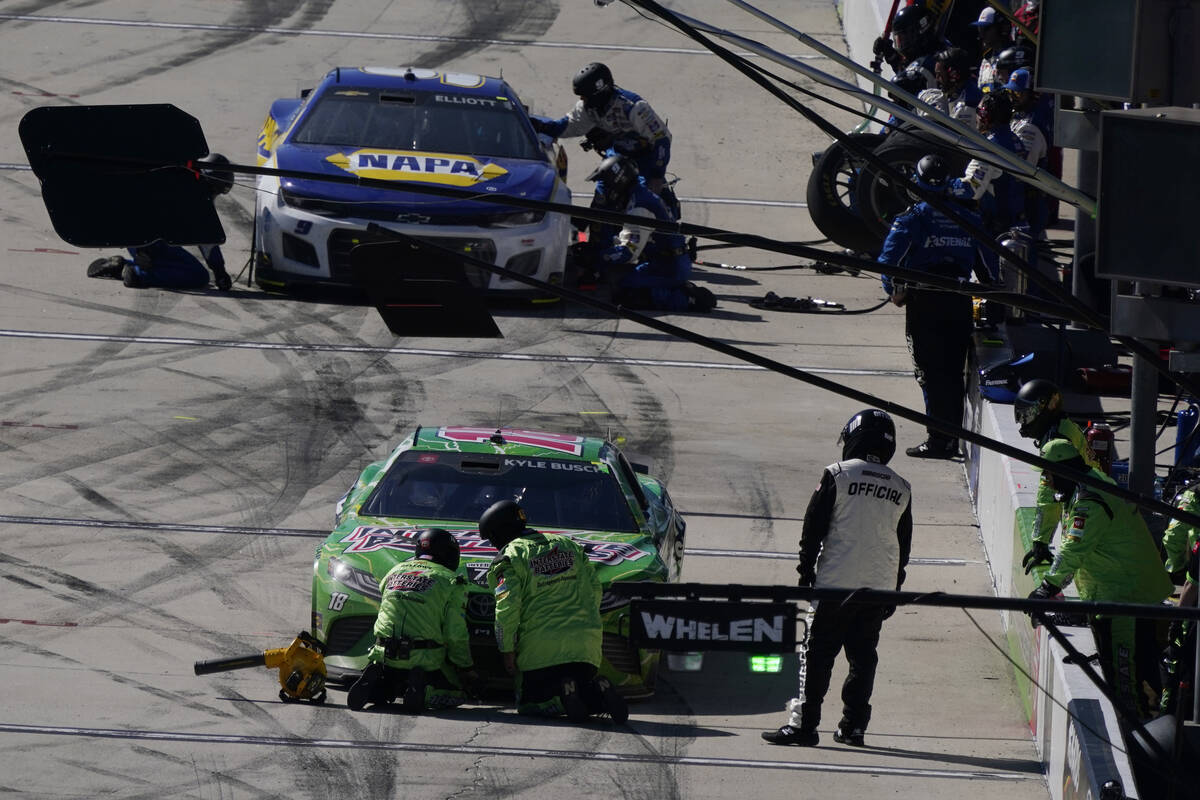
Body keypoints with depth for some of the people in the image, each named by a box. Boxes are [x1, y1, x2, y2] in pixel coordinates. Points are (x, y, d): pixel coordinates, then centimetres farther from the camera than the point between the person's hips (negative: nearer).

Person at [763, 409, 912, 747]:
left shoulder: (837, 475, -5)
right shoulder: (901, 489, 9)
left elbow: (813, 528, -5)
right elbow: (903, 545, 14)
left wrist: (806, 568, 5)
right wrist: (893, 590, 20)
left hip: (836, 581, -4)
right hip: (880, 585, 4)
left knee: (818, 654, -2)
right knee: (863, 656, 11)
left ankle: (804, 723, -7)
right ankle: (853, 725, 10)